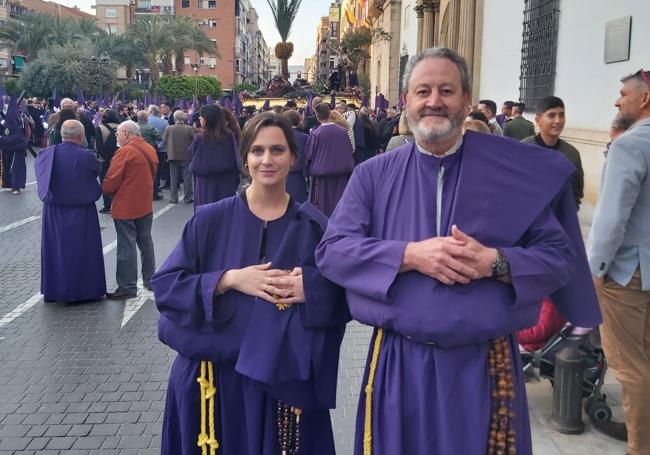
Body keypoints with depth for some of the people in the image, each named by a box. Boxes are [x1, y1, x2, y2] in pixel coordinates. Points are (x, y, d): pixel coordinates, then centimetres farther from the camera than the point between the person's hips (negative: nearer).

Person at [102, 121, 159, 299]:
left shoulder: (125, 152, -17)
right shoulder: (150, 150, 6)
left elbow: (110, 183, -17)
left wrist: (104, 188, 2)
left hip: (126, 207, -7)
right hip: (146, 205, 7)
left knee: (126, 246, -1)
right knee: (146, 242, 17)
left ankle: (127, 287, 4)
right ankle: (150, 280, 25)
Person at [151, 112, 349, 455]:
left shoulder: (313, 225, -1)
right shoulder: (210, 220, -3)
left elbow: (342, 297, 2)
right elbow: (165, 285, -5)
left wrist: (310, 288, -18)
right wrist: (229, 279, -18)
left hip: (287, 378, 1)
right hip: (217, 377, 0)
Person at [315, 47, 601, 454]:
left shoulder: (516, 171, 0)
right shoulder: (374, 175, 2)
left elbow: (560, 254, 0)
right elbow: (332, 250, -5)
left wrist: (494, 262, -18)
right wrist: (410, 255, -18)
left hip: (487, 365, 0)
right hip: (399, 364, 1)